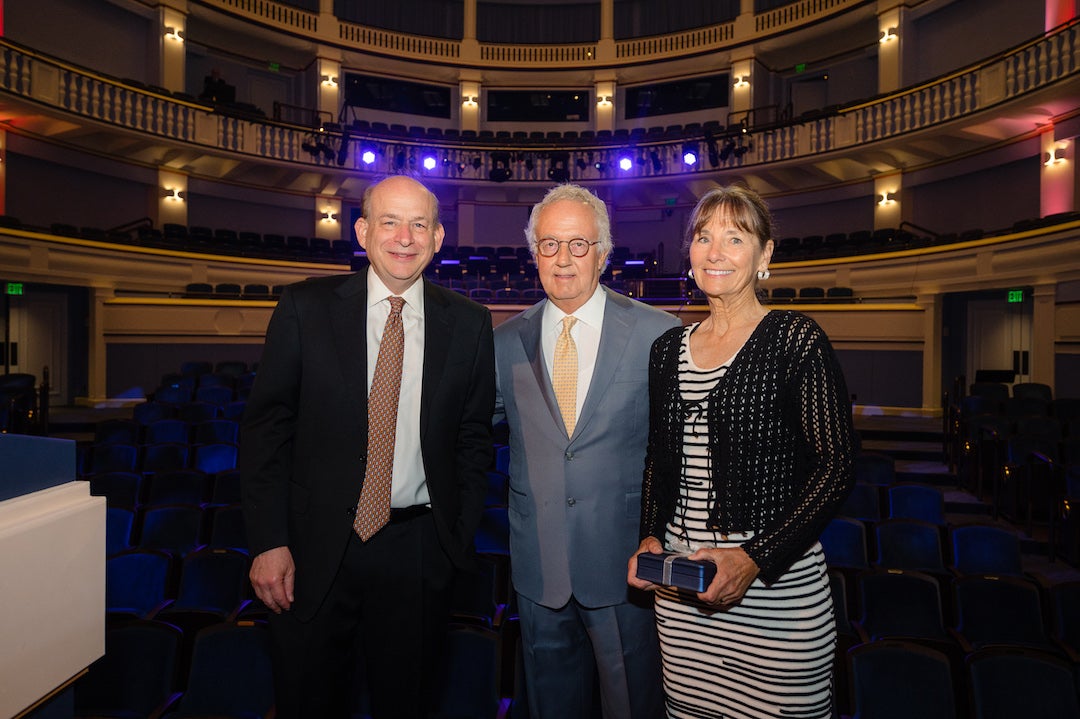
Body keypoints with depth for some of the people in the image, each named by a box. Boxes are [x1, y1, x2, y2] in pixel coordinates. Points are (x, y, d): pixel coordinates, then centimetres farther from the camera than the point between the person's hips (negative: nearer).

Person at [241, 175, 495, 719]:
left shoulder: (468, 324, 0)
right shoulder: (305, 308, -4)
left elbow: (474, 439, 5)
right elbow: (265, 429, -2)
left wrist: (460, 537, 2)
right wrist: (269, 542, -7)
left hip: (418, 550, 1)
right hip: (315, 549, 0)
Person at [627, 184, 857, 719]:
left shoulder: (796, 340, -7)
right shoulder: (668, 349, 8)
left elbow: (836, 467, -10)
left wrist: (757, 558, -18)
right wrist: (650, 537, 0)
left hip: (777, 581, -4)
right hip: (679, 580, 5)